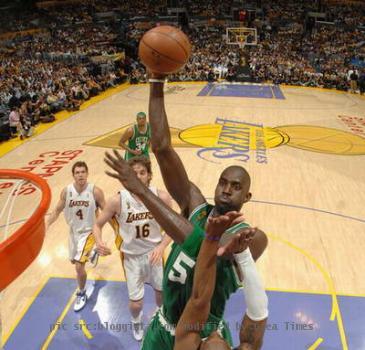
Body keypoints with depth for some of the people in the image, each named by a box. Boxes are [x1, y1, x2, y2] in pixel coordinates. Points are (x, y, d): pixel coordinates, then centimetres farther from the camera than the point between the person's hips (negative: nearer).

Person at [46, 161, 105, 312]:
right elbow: (57, 210, 1)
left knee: (79, 266, -11)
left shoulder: (95, 191, -22)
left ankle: (81, 294, 15)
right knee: (74, 260, 24)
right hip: (73, 231, 5)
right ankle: (91, 254, 58)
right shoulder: (66, 191, -13)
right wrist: (46, 225, -11)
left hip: (89, 231, -5)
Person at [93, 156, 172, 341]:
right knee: (135, 302, 6)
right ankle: (136, 321, 45)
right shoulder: (117, 201, -22)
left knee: (161, 290, 21)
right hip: (131, 256, -1)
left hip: (154, 252, 1)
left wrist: (162, 246, -22)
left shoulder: (161, 197, -20)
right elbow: (97, 224, -9)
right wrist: (99, 242, -29)